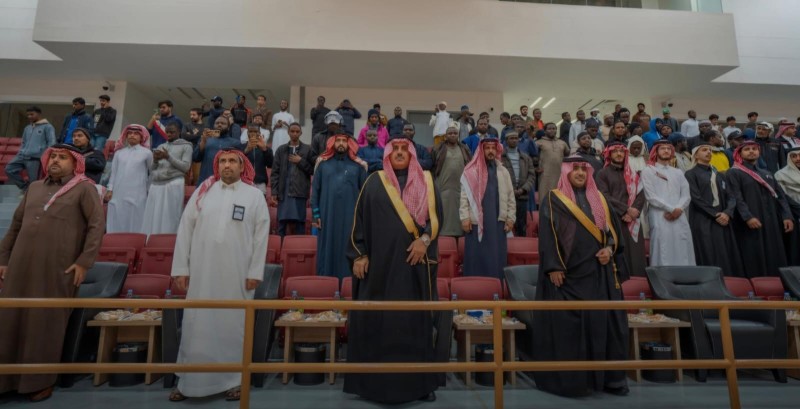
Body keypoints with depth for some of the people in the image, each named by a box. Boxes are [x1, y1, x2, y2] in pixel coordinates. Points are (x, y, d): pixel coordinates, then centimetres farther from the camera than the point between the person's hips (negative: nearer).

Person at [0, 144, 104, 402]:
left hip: (57, 269, -5)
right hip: (21, 266, 5)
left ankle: (41, 381, 18)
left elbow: (97, 226, -8)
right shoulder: (34, 188, 17)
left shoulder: (84, 188, -1)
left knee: (46, 323, 4)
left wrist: (84, 262, -14)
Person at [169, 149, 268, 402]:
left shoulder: (254, 196, 1)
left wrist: (255, 272, -7)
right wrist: (181, 268, 0)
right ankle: (189, 380, 24)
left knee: (233, 325, 8)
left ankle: (233, 378, 22)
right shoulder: (203, 191, 6)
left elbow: (261, 236, -2)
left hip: (237, 274, -1)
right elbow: (185, 230, 5)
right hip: (201, 272, 2)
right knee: (197, 325, 9)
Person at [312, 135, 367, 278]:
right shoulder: (323, 163, 7)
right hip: (327, 216, 1)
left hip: (350, 217, 0)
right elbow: (315, 190, 6)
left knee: (347, 251, 4)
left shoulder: (358, 165, 5)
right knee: (327, 251, 7)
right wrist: (315, 214, -1)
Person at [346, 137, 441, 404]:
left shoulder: (425, 182, 9)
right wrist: (359, 254, -3)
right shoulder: (374, 182, 7)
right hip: (380, 261, 0)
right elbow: (360, 219, 4)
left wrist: (424, 240, -12)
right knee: (376, 320, 4)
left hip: (414, 262, 1)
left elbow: (436, 215, 4)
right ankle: (373, 380, 19)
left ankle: (419, 382, 19)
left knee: (416, 320, 6)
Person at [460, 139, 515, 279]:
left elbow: (511, 197, 12)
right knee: (476, 257, 2)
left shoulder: (503, 171, 12)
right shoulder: (471, 171, 1)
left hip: (498, 221, 3)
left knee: (497, 258, 7)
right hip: (476, 222, -3)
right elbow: (464, 196, -3)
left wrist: (511, 218, 6)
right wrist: (465, 217, -10)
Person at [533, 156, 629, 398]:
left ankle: (609, 377, 22)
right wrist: (553, 267, -16)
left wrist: (610, 249, -4)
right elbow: (547, 235, -8)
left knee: (605, 322, 8)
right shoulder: (553, 200, -2)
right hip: (568, 272, -5)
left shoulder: (598, 199, 15)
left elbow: (614, 227, 16)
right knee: (568, 325, -2)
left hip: (600, 273, 5)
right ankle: (569, 379, 10)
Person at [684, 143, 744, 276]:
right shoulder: (691, 174, 1)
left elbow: (730, 196, 9)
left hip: (723, 219, 6)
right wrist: (715, 214, -13)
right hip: (703, 222, -6)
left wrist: (727, 213, -9)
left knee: (727, 258, 2)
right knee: (709, 258, -7)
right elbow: (696, 198, -9)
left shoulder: (719, 175, 20)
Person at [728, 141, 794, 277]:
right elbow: (736, 198, -12)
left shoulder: (767, 174, 21)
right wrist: (747, 217, -24)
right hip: (750, 223, -6)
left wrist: (787, 215, 0)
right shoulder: (733, 173, -1)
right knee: (754, 260, -6)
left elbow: (780, 196, 15)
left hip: (772, 223, 7)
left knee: (774, 257, 6)